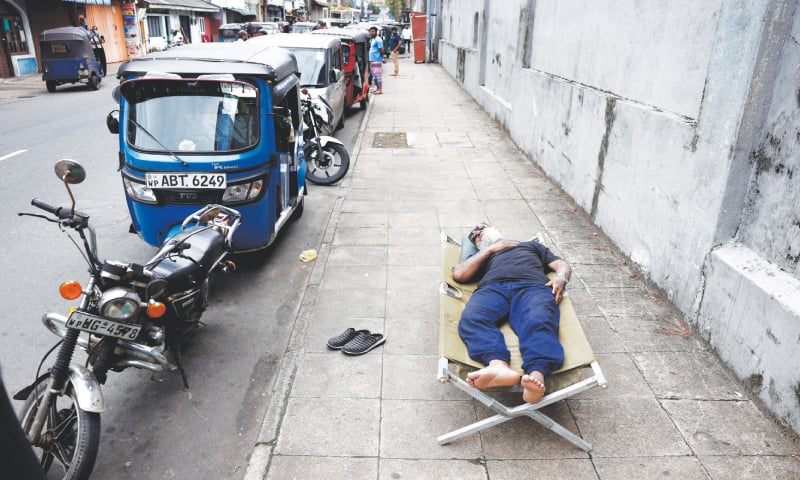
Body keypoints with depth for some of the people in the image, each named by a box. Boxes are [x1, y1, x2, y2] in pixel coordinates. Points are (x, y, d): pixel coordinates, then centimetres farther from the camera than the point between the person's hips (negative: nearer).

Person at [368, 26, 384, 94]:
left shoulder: (378, 40, -12)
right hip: (371, 60, 10)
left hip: (377, 60, -10)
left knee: (378, 74, -8)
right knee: (374, 75, 13)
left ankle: (380, 89, -5)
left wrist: (382, 57, -5)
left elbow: (381, 50, -15)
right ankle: (377, 88, 22)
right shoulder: (371, 40, 17)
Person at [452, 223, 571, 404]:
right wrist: (490, 249, 24)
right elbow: (459, 274, 19)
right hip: (492, 288, 1)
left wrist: (561, 278, 4)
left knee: (539, 322, -38)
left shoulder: (531, 244, 43)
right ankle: (499, 366, -60)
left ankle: (536, 375, -62)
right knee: (472, 318, -37)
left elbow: (562, 265, 30)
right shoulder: (482, 256, 41)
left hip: (533, 286, 0)